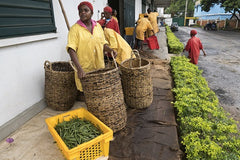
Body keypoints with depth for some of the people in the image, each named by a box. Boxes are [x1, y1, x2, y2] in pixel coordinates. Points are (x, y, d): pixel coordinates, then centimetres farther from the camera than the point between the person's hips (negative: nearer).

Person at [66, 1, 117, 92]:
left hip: (99, 67, 4)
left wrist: (110, 50, -6)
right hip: (84, 69, -4)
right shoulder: (75, 28, -6)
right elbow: (71, 50, -16)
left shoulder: (98, 26, 8)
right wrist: (79, 69, -28)